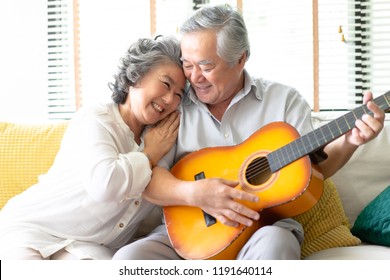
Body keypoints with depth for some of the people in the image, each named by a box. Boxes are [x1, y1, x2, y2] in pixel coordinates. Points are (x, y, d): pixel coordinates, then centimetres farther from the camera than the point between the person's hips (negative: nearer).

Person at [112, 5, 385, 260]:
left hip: (265, 228, -1)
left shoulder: (284, 99, 6)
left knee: (274, 245, -38)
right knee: (128, 259, -28)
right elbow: (146, 178, -2)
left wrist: (349, 141, -12)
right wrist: (194, 193, -20)